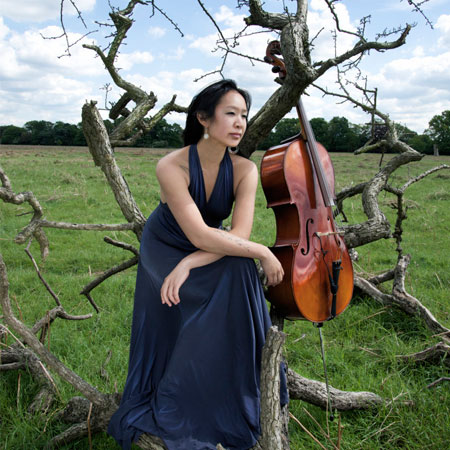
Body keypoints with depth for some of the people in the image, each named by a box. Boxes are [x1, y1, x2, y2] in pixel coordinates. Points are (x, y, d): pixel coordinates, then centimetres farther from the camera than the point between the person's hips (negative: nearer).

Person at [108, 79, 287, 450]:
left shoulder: (244, 170, -17)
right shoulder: (172, 166, -28)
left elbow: (239, 234, -27)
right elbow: (199, 235, -35)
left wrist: (189, 264, -37)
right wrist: (263, 253, -31)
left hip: (216, 254, 3)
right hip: (164, 251, -3)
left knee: (239, 269, -23)